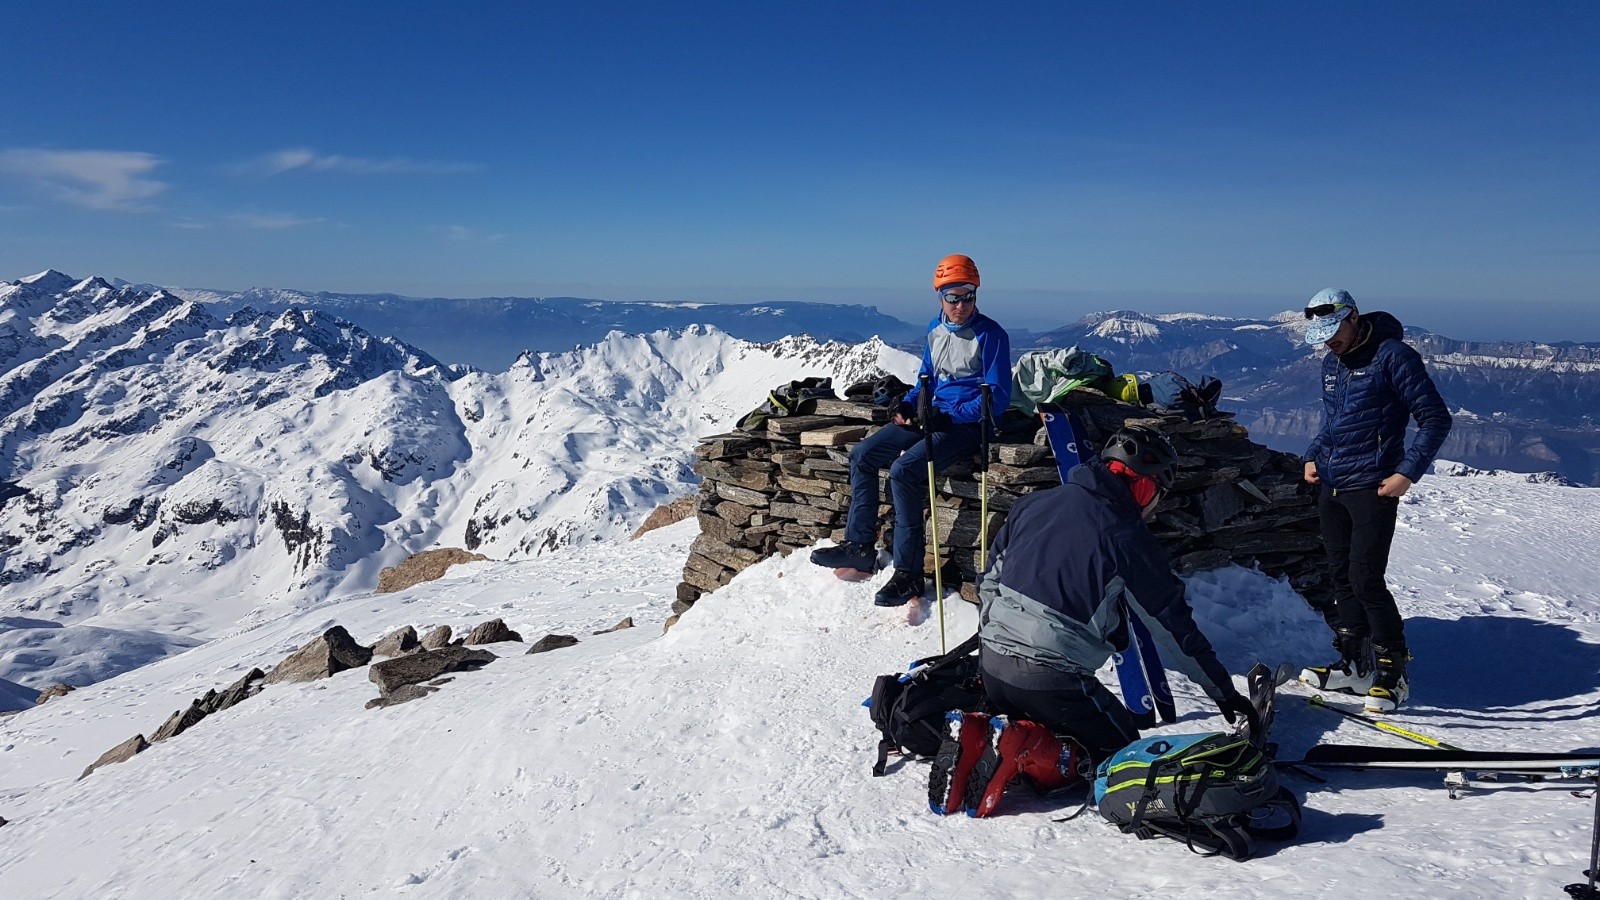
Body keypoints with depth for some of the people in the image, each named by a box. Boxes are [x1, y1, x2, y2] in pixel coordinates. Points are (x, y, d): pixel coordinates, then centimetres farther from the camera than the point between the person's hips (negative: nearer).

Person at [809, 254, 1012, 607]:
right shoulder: (935, 329, 10)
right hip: (932, 417, 8)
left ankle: (909, 573, -21)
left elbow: (998, 396, -14)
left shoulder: (990, 335, -12)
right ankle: (859, 545, 8)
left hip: (968, 424, -8)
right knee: (862, 456, 1)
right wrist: (907, 405, 2)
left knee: (904, 470, -28)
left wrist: (952, 416, -23)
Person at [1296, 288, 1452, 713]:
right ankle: (1354, 664, 18)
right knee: (1341, 577, 9)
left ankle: (1392, 671, 5)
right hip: (1331, 487, 7)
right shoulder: (1331, 363, 14)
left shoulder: (1393, 356, -9)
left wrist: (1407, 472, -17)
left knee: (1365, 579, -9)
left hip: (1372, 487, -7)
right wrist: (1313, 455, 9)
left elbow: (1435, 419, -9)